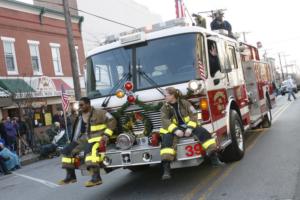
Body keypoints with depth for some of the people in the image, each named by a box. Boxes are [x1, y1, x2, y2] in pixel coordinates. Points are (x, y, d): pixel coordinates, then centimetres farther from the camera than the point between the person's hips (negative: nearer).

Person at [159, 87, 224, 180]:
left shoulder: (184, 103, 3)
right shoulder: (164, 108, 3)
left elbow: (193, 115, -2)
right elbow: (164, 121, -11)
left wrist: (190, 128, -19)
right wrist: (175, 130, -27)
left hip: (187, 127, 1)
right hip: (174, 130, -1)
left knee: (202, 131, -24)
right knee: (167, 138, -32)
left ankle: (214, 158, -17)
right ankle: (166, 169, -36)